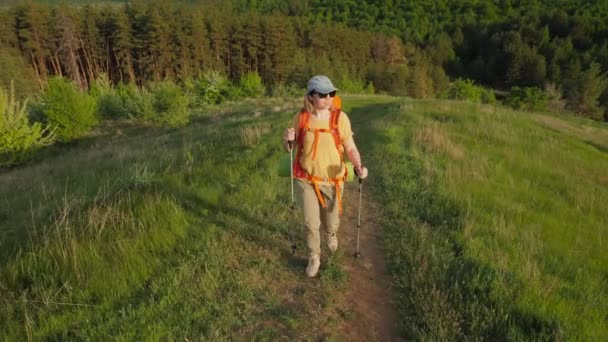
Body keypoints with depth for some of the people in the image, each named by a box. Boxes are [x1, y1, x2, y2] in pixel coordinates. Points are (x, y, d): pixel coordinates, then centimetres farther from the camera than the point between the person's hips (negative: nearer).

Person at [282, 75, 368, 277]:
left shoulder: (340, 117, -11)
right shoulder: (301, 118, -7)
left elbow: (351, 149, -9)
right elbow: (289, 148, 3)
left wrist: (358, 166, -28)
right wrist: (287, 140, -20)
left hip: (332, 180, 0)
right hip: (305, 179, 0)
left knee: (330, 222, 16)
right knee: (310, 224, 2)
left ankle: (332, 233, 55)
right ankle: (314, 258, 29)